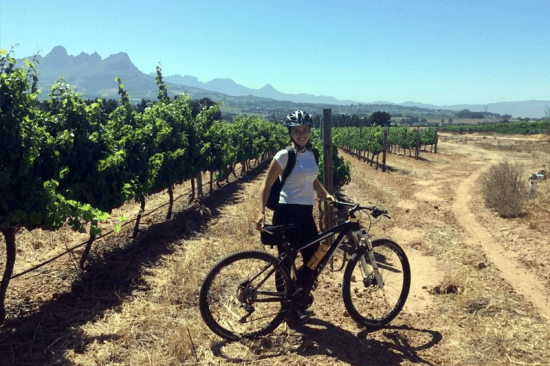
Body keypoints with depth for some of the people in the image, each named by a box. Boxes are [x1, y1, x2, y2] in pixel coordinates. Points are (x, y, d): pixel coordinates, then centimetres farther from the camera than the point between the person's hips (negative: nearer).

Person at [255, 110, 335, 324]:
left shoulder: (310, 154, 8)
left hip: (305, 213, 7)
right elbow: (267, 184, -11)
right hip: (286, 213, -7)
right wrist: (261, 212, -22)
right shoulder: (284, 155, -12)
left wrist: (326, 195, 4)